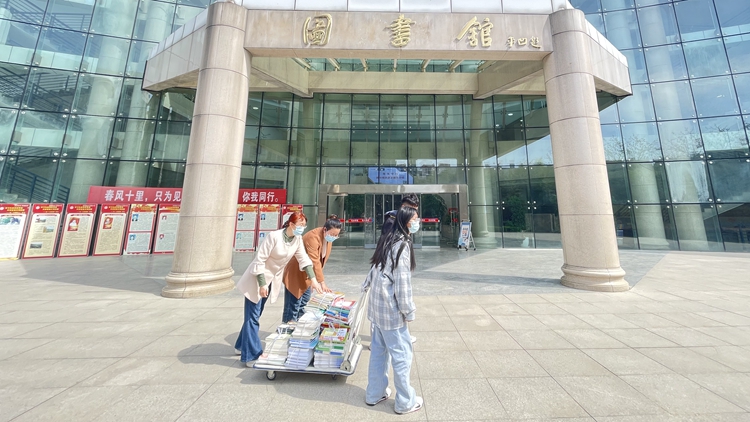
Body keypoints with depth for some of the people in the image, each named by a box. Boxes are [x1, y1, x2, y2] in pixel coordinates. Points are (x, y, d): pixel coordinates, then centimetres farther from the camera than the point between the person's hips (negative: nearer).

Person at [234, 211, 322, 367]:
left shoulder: (298, 239, -8)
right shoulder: (274, 236, -26)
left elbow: (303, 258, -4)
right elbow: (260, 260, -22)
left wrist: (313, 279, -10)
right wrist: (262, 284, -21)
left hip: (273, 279, 7)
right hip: (257, 278, -6)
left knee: (255, 315, 19)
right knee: (253, 316, 2)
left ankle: (242, 346, 37)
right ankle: (252, 355, 13)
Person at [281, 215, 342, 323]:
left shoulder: (328, 238, -5)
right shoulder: (313, 237, -30)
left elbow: (321, 261, 2)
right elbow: (315, 262, -33)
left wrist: (314, 280, 2)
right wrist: (322, 282, -33)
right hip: (296, 274, -8)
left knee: (303, 305, 18)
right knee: (293, 306, 1)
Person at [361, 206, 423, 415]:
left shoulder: (387, 240, 8)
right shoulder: (402, 244, -19)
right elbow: (402, 281, -20)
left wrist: (367, 285, 23)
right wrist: (408, 311, -11)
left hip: (378, 305, 9)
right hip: (391, 307, -9)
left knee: (378, 351, 21)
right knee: (402, 354, 9)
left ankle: (374, 394, 37)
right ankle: (405, 402, 27)